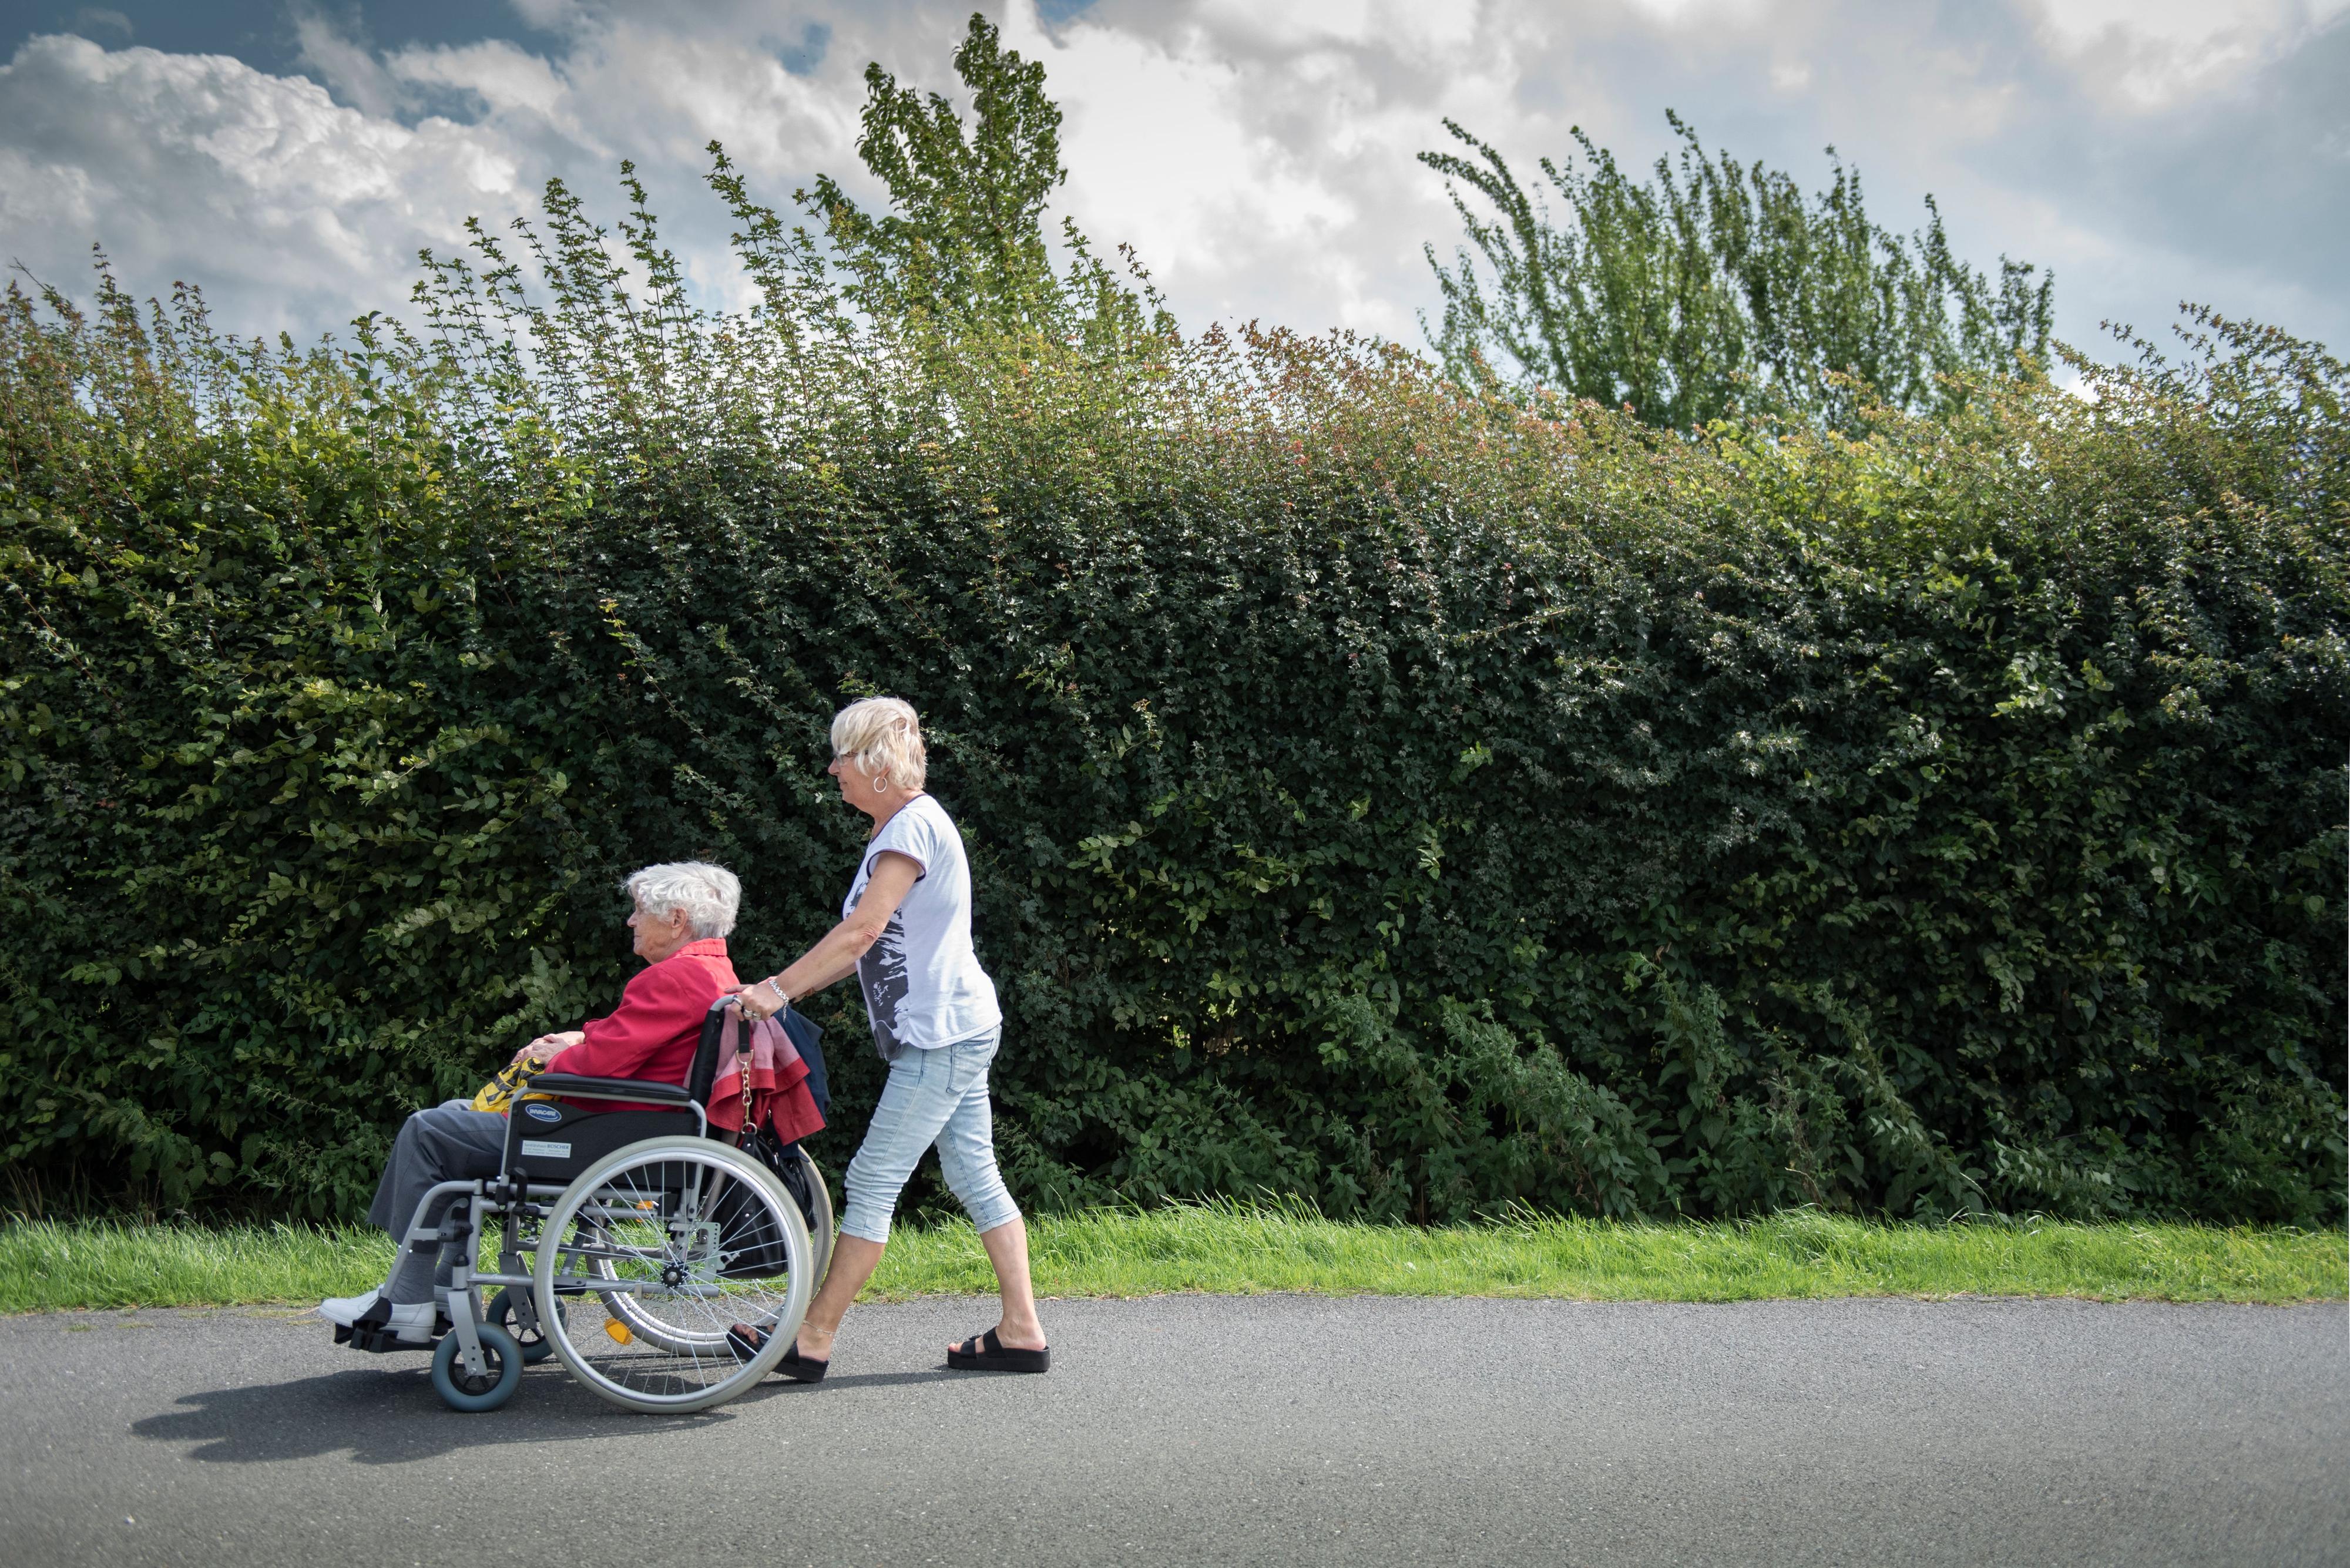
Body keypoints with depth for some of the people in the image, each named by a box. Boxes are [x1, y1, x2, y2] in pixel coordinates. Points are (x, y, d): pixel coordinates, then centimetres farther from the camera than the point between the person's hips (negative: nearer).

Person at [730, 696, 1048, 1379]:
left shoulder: (915, 824, -14)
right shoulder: (898, 829, 16)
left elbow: (863, 930, -21)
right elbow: (866, 945, 17)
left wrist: (779, 989, -19)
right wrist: (783, 988, 11)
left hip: (943, 1034, -10)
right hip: (951, 1033, 10)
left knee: (872, 1181, -5)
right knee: (975, 1177, 10)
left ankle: (813, 1341, 2)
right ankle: (1021, 1331, 15)